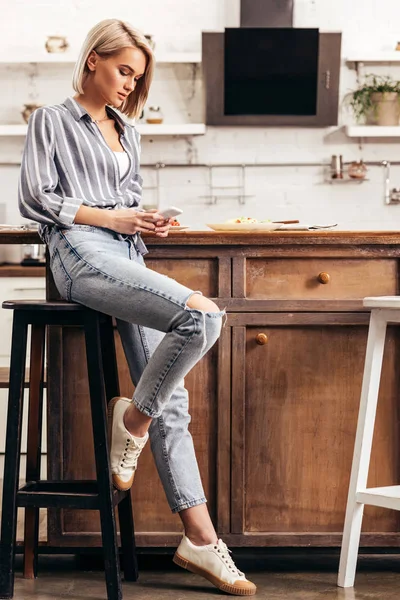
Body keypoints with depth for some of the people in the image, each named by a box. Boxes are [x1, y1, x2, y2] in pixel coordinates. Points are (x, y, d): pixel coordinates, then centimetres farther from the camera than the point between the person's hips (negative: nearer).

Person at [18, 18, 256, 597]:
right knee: (203, 315, -29)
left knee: (172, 401, -4)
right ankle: (133, 418, -8)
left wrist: (147, 222, 9)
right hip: (81, 252, -7)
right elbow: (34, 199, 0)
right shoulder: (51, 121, 9)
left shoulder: (128, 132, 28)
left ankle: (200, 538, -5)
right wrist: (109, 217, -6)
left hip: (126, 255, 7)